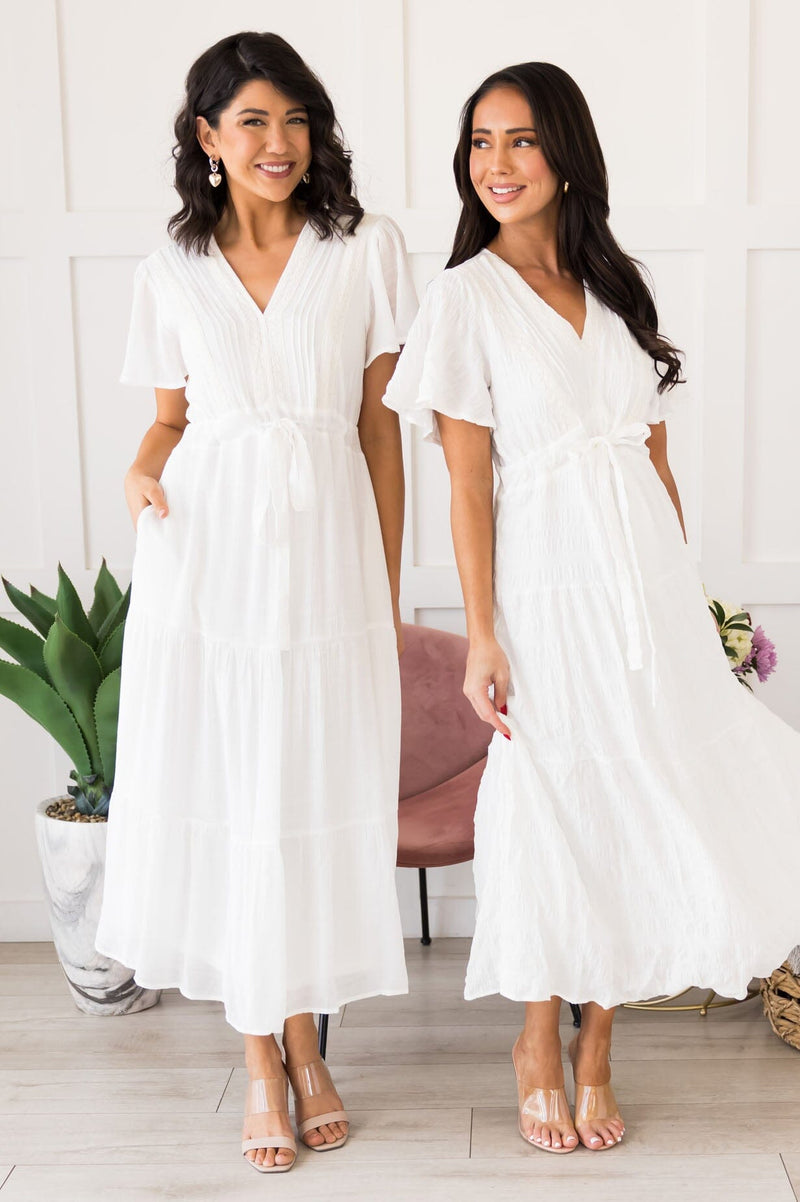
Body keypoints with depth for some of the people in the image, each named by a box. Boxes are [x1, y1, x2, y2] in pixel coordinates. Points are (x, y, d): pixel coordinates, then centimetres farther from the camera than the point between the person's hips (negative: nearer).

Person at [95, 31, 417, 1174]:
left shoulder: (366, 249, 4)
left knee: (320, 797, 4)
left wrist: (390, 594, 2)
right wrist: (143, 469, -9)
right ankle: (260, 1057, 20)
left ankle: (306, 1042, 24)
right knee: (222, 792, 4)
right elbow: (171, 416, 15)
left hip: (326, 555, -1)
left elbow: (381, 425, 4)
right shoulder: (173, 269, 8)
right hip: (208, 557, 1)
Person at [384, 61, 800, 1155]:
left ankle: (595, 1053, 23)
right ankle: (540, 1050, 25)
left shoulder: (616, 287, 10)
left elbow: (656, 458, 13)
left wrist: (687, 594, 11)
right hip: (548, 582, -4)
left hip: (648, 579, 5)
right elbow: (468, 483, -7)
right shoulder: (465, 297, -3)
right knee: (556, 809, 4)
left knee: (637, 806, 7)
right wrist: (481, 635, -12)